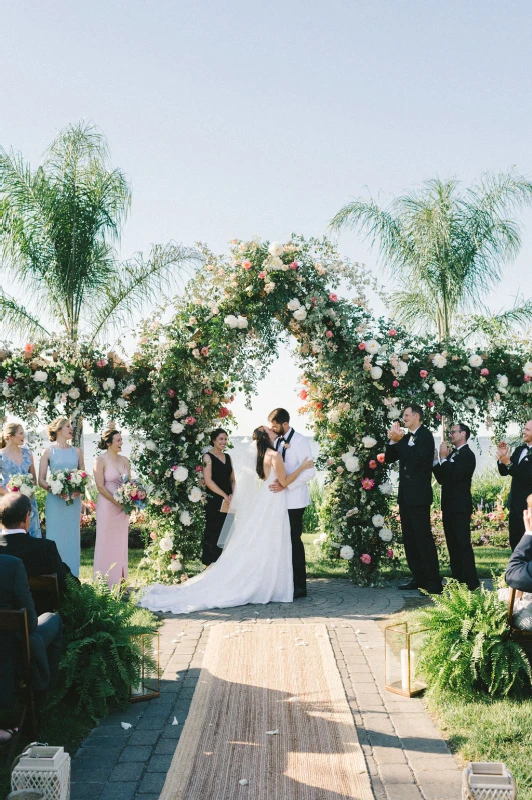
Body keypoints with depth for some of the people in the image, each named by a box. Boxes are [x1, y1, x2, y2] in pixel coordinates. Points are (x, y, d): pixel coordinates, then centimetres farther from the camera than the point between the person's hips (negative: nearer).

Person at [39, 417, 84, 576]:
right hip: (55, 501, -3)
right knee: (55, 537, -2)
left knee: (72, 538, 5)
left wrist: (80, 490, -6)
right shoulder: (49, 452, 1)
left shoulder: (76, 452, 10)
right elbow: (41, 480, -2)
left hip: (74, 501, 3)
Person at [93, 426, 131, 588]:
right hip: (107, 506, -6)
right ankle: (106, 581, 8)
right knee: (107, 542, 1)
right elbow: (100, 486, -12)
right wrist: (117, 502, -16)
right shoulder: (101, 461, -8)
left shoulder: (124, 460, 9)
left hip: (123, 507, 6)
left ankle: (119, 578, 18)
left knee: (121, 542, 10)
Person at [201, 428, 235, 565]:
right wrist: (225, 496, -15)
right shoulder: (208, 457, -4)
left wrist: (232, 495, -5)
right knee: (213, 534, -3)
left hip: (228, 501, 6)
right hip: (214, 501, -6)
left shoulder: (227, 457, 15)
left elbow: (232, 479, 14)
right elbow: (208, 480, -13)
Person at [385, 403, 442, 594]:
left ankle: (433, 581, -7)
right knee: (409, 539, 10)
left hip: (419, 496, -8)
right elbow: (389, 458, 12)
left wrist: (400, 440, -19)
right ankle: (418, 578, 16)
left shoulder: (425, 436, -8)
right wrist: (393, 441, -3)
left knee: (423, 538, -9)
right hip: (405, 495, 8)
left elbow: (416, 459, -22)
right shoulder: (406, 438, 13)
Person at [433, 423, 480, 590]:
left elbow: (454, 476, -22)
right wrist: (435, 460, 6)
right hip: (449, 506, 9)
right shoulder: (452, 454, 16)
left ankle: (470, 582, -5)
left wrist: (443, 458, -16)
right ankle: (457, 578, 18)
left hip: (460, 506, -9)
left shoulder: (467, 454, -11)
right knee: (452, 544, 11)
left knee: (463, 543, -8)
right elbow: (441, 479, 16)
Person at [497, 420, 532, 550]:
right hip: (515, 503, 8)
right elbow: (504, 471, 13)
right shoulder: (519, 450, 11)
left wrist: (509, 463, -24)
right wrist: (502, 459, -5)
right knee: (515, 541, 13)